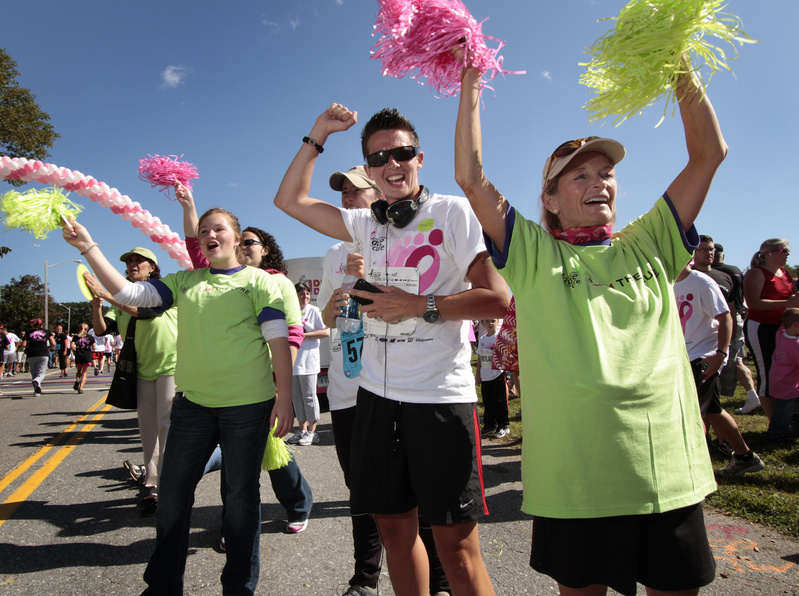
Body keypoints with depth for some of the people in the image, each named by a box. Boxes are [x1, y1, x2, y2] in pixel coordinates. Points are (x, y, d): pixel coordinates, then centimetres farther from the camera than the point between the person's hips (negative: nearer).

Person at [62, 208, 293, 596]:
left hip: (248, 404, -4)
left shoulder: (258, 281, 1)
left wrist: (284, 398, -9)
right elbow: (128, 293, 7)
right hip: (193, 402, 4)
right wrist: (88, 247, 1)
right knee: (172, 493, 10)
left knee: (242, 494, 8)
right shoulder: (184, 281, 13)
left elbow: (278, 341, -4)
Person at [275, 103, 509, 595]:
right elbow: (290, 200, 19)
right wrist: (318, 136, 13)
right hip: (377, 394, 5)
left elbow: (498, 298, -10)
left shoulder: (454, 212, -3)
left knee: (456, 544, 1)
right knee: (395, 526, 16)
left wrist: (417, 305, -13)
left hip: (442, 397, -5)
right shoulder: (365, 224, 12)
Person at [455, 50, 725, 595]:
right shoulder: (533, 256, 2)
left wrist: (682, 69, 4)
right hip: (574, 473, -2)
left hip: (668, 469, 3)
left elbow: (709, 153, 9)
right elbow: (471, 179, -4)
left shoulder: (647, 248, 9)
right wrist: (471, 84, -1)